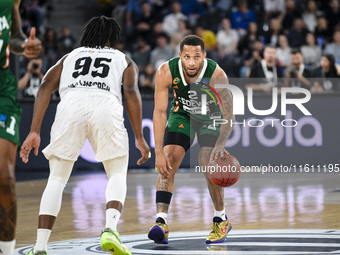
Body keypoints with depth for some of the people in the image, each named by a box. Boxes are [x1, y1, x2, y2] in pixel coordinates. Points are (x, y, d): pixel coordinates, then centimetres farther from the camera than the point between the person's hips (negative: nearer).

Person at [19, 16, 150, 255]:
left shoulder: (69, 57, 34)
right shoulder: (124, 60, 31)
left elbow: (45, 88, 17)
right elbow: (131, 92, 11)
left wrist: (34, 132, 11)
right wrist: (140, 138, 8)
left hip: (71, 106, 1)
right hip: (106, 107, -1)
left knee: (57, 179, 13)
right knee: (118, 175, 17)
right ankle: (110, 229, -8)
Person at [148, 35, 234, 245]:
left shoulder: (216, 74, -33)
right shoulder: (166, 72, -30)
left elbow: (228, 115, -29)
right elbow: (160, 111, -27)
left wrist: (220, 144, -47)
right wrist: (159, 151, -34)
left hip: (211, 117, -2)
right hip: (182, 114, 2)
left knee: (208, 165, -15)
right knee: (168, 163, -16)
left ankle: (222, 220, 7)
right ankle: (161, 222, -21)